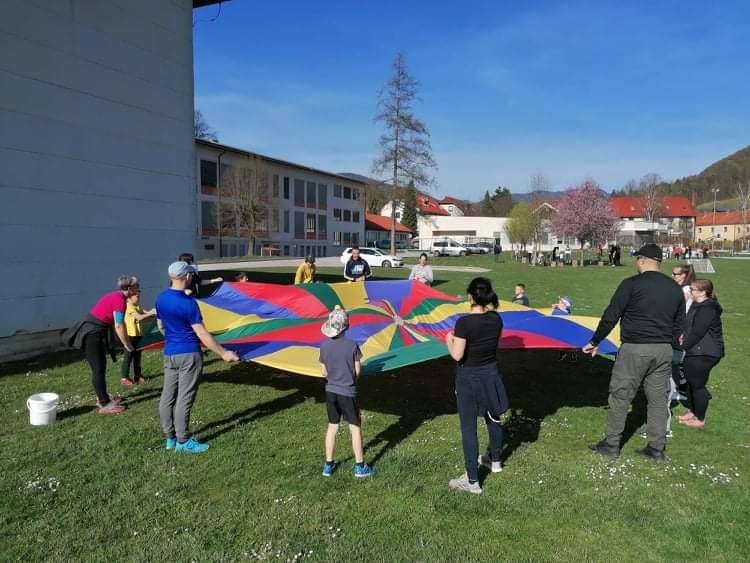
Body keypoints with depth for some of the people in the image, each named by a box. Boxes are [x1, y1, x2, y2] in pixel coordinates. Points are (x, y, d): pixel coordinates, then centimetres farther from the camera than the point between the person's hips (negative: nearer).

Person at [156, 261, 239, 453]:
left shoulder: (160, 299, 3)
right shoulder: (188, 302, -19)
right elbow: (202, 334, -18)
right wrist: (223, 353, -13)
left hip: (169, 353, 8)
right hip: (188, 354, -7)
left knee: (167, 396, 11)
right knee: (184, 399, 0)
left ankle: (170, 438, 23)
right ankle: (183, 441, 9)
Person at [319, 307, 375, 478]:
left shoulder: (324, 346, -6)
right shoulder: (352, 345, -15)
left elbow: (324, 372, 2)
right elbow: (357, 371, -9)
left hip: (331, 391, 4)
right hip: (348, 392, -4)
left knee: (332, 427, 16)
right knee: (355, 428, 9)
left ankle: (328, 465, 23)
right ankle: (360, 466, 16)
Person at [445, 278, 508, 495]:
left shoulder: (464, 322, -24)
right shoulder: (496, 319, -6)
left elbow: (457, 355, -22)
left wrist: (449, 340, -3)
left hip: (469, 378, -6)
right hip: (490, 374, 6)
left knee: (468, 428, 3)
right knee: (493, 419, 25)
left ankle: (472, 481, 9)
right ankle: (495, 461, 47)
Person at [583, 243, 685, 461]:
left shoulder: (631, 284, -9)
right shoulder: (675, 289, 9)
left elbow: (610, 316, -9)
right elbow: (678, 326, 15)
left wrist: (595, 342, 0)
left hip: (634, 349, -5)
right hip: (663, 350, 6)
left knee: (620, 397, 5)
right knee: (658, 399, 12)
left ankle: (611, 444, 13)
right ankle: (656, 448, 19)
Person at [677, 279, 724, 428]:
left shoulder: (707, 309, -19)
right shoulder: (697, 305, 12)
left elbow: (697, 333, -23)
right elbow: (690, 328, 18)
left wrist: (682, 347, -17)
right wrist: (684, 341, 6)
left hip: (704, 354, -10)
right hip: (694, 352, 10)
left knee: (698, 385, 0)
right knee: (691, 382, 18)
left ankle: (700, 419, 12)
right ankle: (692, 412, 32)